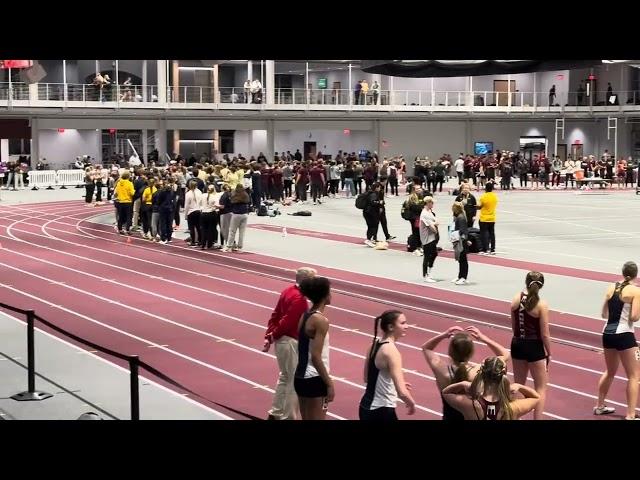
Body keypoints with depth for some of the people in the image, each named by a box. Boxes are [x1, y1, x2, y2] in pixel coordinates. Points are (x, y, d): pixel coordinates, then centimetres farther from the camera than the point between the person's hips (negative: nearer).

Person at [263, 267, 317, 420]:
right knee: (295, 381, 1)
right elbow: (287, 322, -22)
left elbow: (275, 315, 8)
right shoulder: (299, 299, -22)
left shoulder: (288, 291, 8)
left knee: (285, 377, 21)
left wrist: (268, 336, 6)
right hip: (291, 342, -10)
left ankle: (275, 413, 29)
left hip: (281, 341, 10)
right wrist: (272, 337, -9)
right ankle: (288, 417, 7)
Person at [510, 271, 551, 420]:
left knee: (518, 385, 22)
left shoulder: (516, 298, -3)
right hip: (534, 347, -5)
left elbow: (513, 326, 6)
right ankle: (537, 417, 5)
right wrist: (549, 353, 0)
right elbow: (544, 335, -13)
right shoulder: (541, 305, -16)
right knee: (541, 388, 9)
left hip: (517, 345, 5)